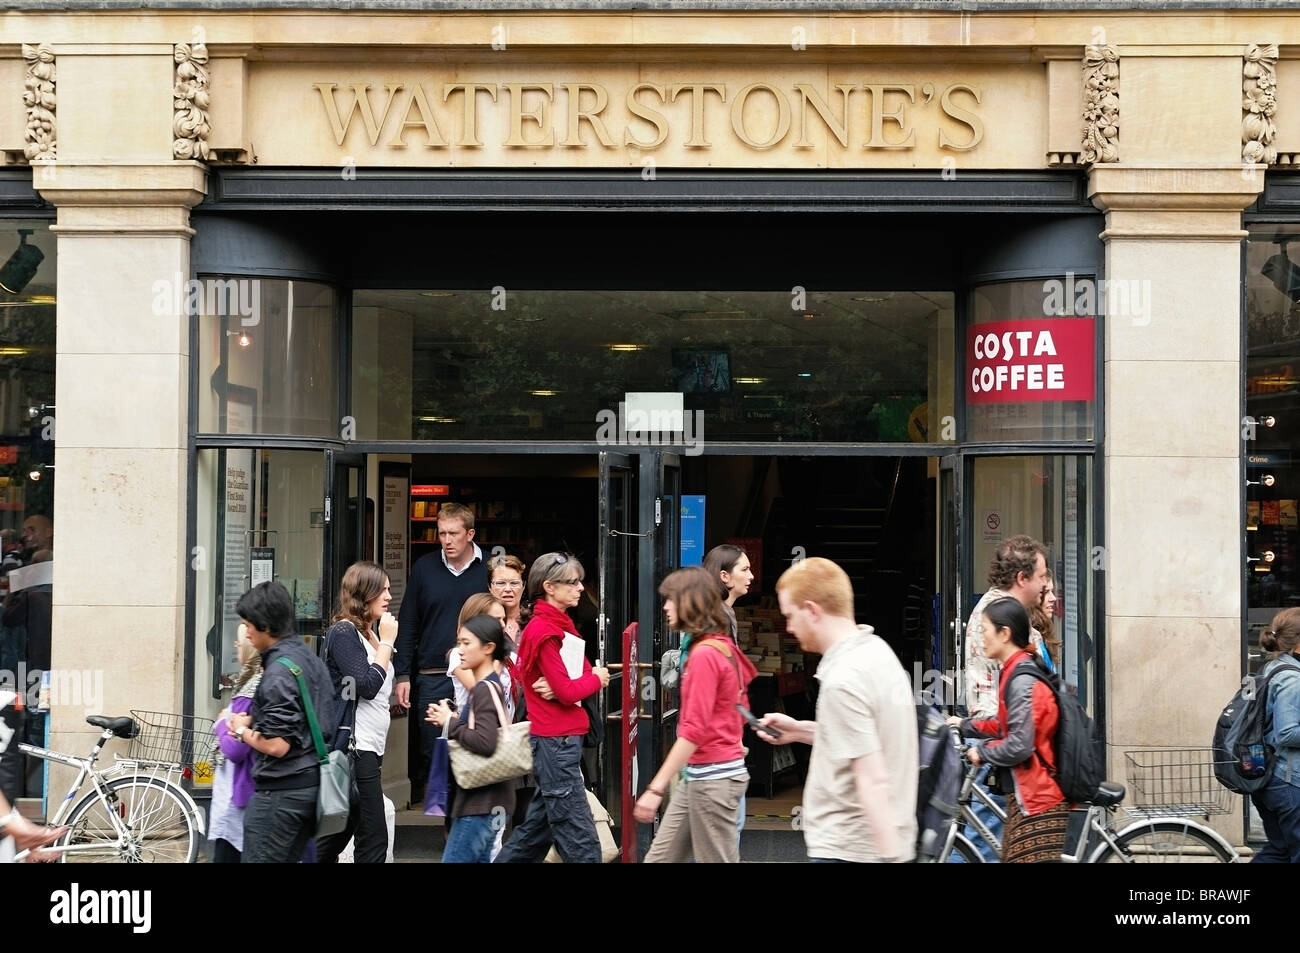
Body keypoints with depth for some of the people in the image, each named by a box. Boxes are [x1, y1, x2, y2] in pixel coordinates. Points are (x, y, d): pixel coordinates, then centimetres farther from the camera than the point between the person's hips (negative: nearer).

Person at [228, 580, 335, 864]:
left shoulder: (279, 672, -18)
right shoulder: (310, 657, 11)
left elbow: (277, 745, -22)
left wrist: (242, 731, -4)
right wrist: (252, 720, 11)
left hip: (281, 791, -9)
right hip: (312, 784, 9)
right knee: (288, 859, 16)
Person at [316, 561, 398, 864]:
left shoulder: (368, 634, 17)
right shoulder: (344, 632, -10)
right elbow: (367, 685, -19)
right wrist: (387, 642, -13)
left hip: (369, 749, 10)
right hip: (354, 749, -10)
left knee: (336, 835, 13)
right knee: (373, 839, -11)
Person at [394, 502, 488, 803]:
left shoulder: (490, 569, 1)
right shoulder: (425, 568, 5)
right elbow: (407, 624, 9)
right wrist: (402, 675, 3)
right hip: (432, 675, 1)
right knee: (428, 747, 5)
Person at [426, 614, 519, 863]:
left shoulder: (484, 689, -15)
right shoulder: (490, 686, 14)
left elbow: (485, 742, -27)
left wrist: (450, 722, -14)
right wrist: (454, 720, 4)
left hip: (481, 802, -10)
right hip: (483, 799, 10)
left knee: (454, 858, -8)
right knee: (479, 858, 15)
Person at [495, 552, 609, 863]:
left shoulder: (562, 626, 15)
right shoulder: (543, 631, -14)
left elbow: (588, 675, 8)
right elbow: (568, 692, -18)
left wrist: (561, 687, -12)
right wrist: (596, 679, 0)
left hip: (563, 741, 10)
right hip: (555, 742, -10)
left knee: (539, 827, 17)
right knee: (581, 839, -8)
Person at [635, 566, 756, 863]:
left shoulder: (704, 654, -17)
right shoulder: (722, 646, 11)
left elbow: (694, 730, -22)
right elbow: (739, 709, 19)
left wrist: (656, 788, -23)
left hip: (713, 777, -10)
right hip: (699, 774, 10)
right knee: (660, 857, 11)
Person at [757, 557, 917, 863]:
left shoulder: (842, 681, -21)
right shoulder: (877, 650, 7)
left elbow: (873, 781, -25)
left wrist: (890, 856, -27)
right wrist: (801, 730, 15)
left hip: (848, 850, -10)